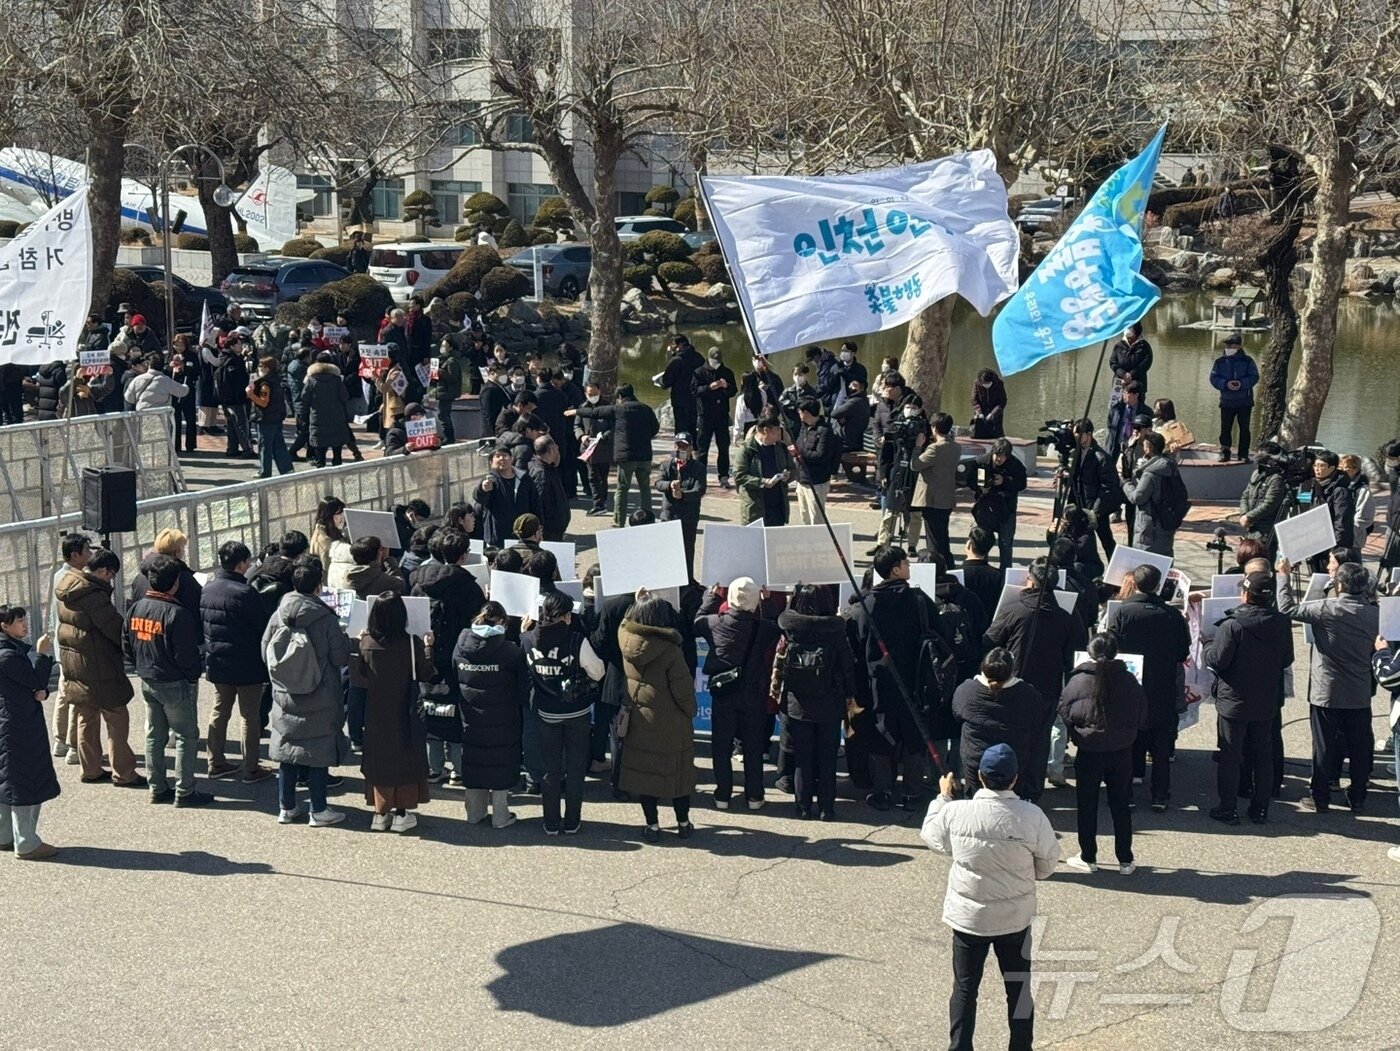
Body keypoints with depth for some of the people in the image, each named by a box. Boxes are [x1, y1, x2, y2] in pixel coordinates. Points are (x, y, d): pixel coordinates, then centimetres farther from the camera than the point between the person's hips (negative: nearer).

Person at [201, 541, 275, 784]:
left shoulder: (207, 589, 1)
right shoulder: (245, 593, -22)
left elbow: (200, 625, 10)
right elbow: (266, 625, -16)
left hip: (217, 662, 7)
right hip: (247, 666, -7)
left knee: (219, 712, 17)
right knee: (250, 716, 4)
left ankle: (216, 764, 23)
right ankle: (251, 769, 9)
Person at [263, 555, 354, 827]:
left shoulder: (278, 615, -5)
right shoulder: (326, 618, -17)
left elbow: (265, 653, 2)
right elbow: (341, 658, -13)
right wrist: (343, 638, 5)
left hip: (284, 697, 4)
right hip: (319, 701, -4)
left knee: (286, 752, 13)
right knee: (318, 753, 5)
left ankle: (287, 808, 21)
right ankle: (319, 810, 11)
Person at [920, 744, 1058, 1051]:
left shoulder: (956, 812, -15)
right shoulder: (1032, 817, -18)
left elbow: (932, 837, 6)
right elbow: (1047, 864, -6)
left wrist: (942, 798, 19)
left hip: (967, 916, 1)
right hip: (1015, 918, -1)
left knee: (965, 988, 14)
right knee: (1018, 987, 16)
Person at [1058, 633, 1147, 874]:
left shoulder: (1078, 681, -13)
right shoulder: (1128, 680, -7)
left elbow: (1065, 713, -5)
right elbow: (1141, 715, 1)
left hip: (1088, 752, -2)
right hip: (1122, 752, 2)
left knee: (1087, 805, 11)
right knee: (1121, 805, 13)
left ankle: (1088, 858, 17)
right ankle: (1125, 860, 18)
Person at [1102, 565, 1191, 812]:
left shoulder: (1121, 613, -13)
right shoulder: (1173, 616, -8)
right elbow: (1183, 654, -1)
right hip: (1163, 693, 1)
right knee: (1161, 748, 11)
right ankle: (1160, 796, 12)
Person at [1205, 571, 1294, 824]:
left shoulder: (1231, 625, -21)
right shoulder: (1281, 623, -5)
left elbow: (1217, 660, -19)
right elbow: (1287, 660, 3)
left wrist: (1207, 649, 1)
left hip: (1234, 701, -4)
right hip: (1268, 701, 4)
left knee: (1230, 756, 6)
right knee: (1263, 755, 15)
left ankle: (1228, 809, 11)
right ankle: (1260, 808, 21)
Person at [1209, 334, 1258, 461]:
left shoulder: (1247, 361, 0)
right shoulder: (1220, 362, 3)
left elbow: (1254, 377, -4)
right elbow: (1214, 378, 0)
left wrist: (1242, 383, -22)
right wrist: (1226, 384, -18)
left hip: (1245, 401, -1)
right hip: (1227, 401, 1)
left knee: (1244, 428, 5)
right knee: (1225, 427, -1)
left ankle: (1243, 454, 12)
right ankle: (1225, 453, 7)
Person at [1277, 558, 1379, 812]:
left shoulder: (1327, 609, -18)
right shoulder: (1375, 613, -5)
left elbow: (1288, 608, -13)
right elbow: (1376, 647, 8)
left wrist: (1285, 576, -4)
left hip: (1326, 692, -3)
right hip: (1360, 695, 3)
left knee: (1324, 746, 7)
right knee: (1360, 747, 12)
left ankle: (1320, 798, 14)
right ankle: (1358, 798, 21)